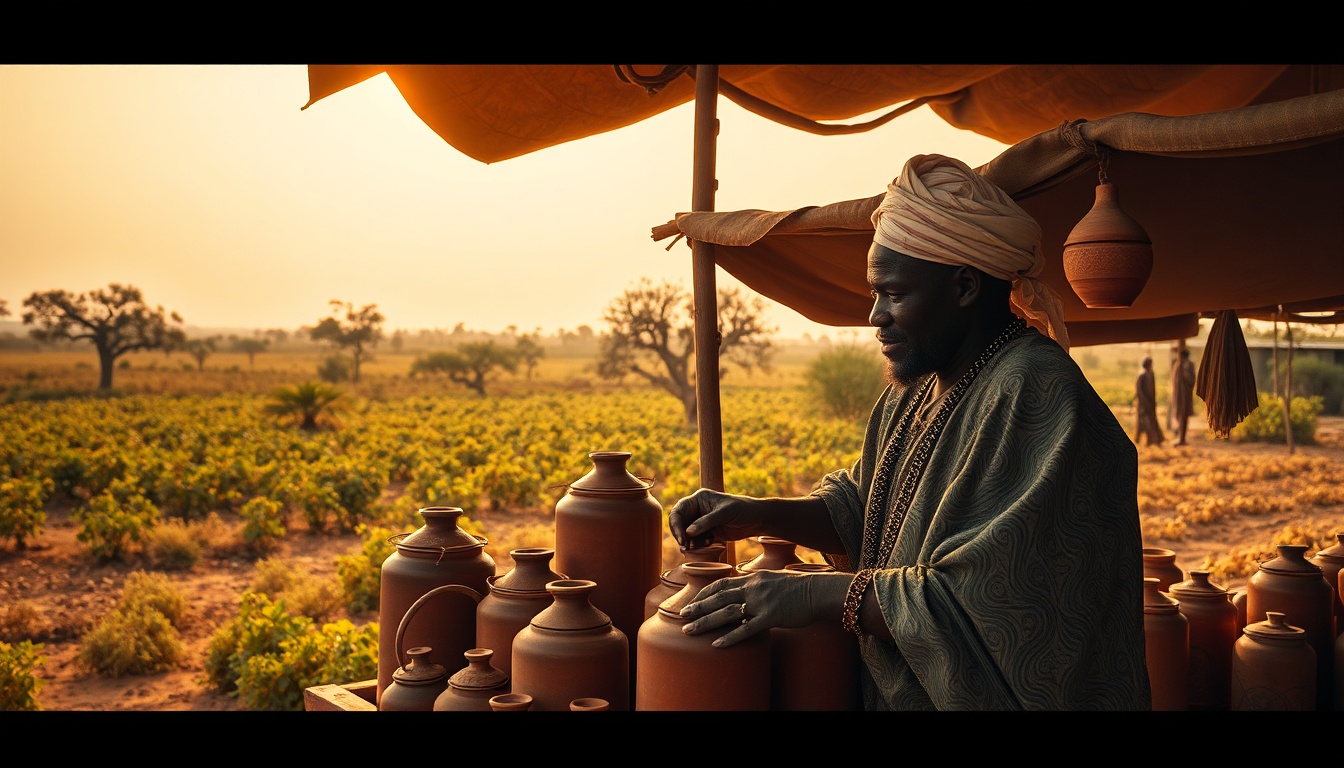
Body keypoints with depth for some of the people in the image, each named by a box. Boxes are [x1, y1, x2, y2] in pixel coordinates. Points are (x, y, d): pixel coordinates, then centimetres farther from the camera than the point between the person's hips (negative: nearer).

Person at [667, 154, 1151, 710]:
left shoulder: (1034, 398, -22)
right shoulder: (917, 388, 7)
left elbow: (990, 602, -27)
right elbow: (862, 512, 14)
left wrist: (819, 593, -24)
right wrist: (759, 516, -2)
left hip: (993, 695, -7)